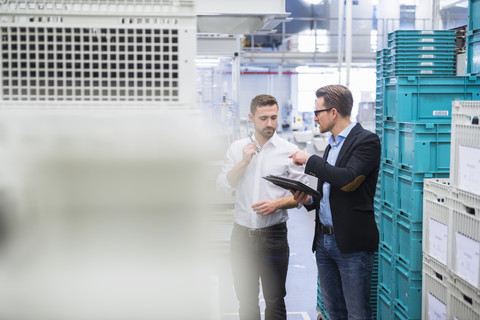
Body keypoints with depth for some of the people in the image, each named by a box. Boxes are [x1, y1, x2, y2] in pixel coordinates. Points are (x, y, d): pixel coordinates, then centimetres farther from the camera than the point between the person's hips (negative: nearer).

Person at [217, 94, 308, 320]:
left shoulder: (289, 151, -2)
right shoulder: (237, 148, 7)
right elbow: (223, 185, 2)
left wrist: (277, 203, -17)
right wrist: (244, 162, -10)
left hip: (273, 235, -2)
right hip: (242, 234, 3)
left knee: (274, 301, 4)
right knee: (246, 300, 13)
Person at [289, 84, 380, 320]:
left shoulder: (366, 141, -10)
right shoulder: (332, 144, 17)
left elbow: (347, 180, -25)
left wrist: (310, 160, -15)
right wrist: (308, 200, 2)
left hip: (352, 243, -8)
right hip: (324, 240, 8)